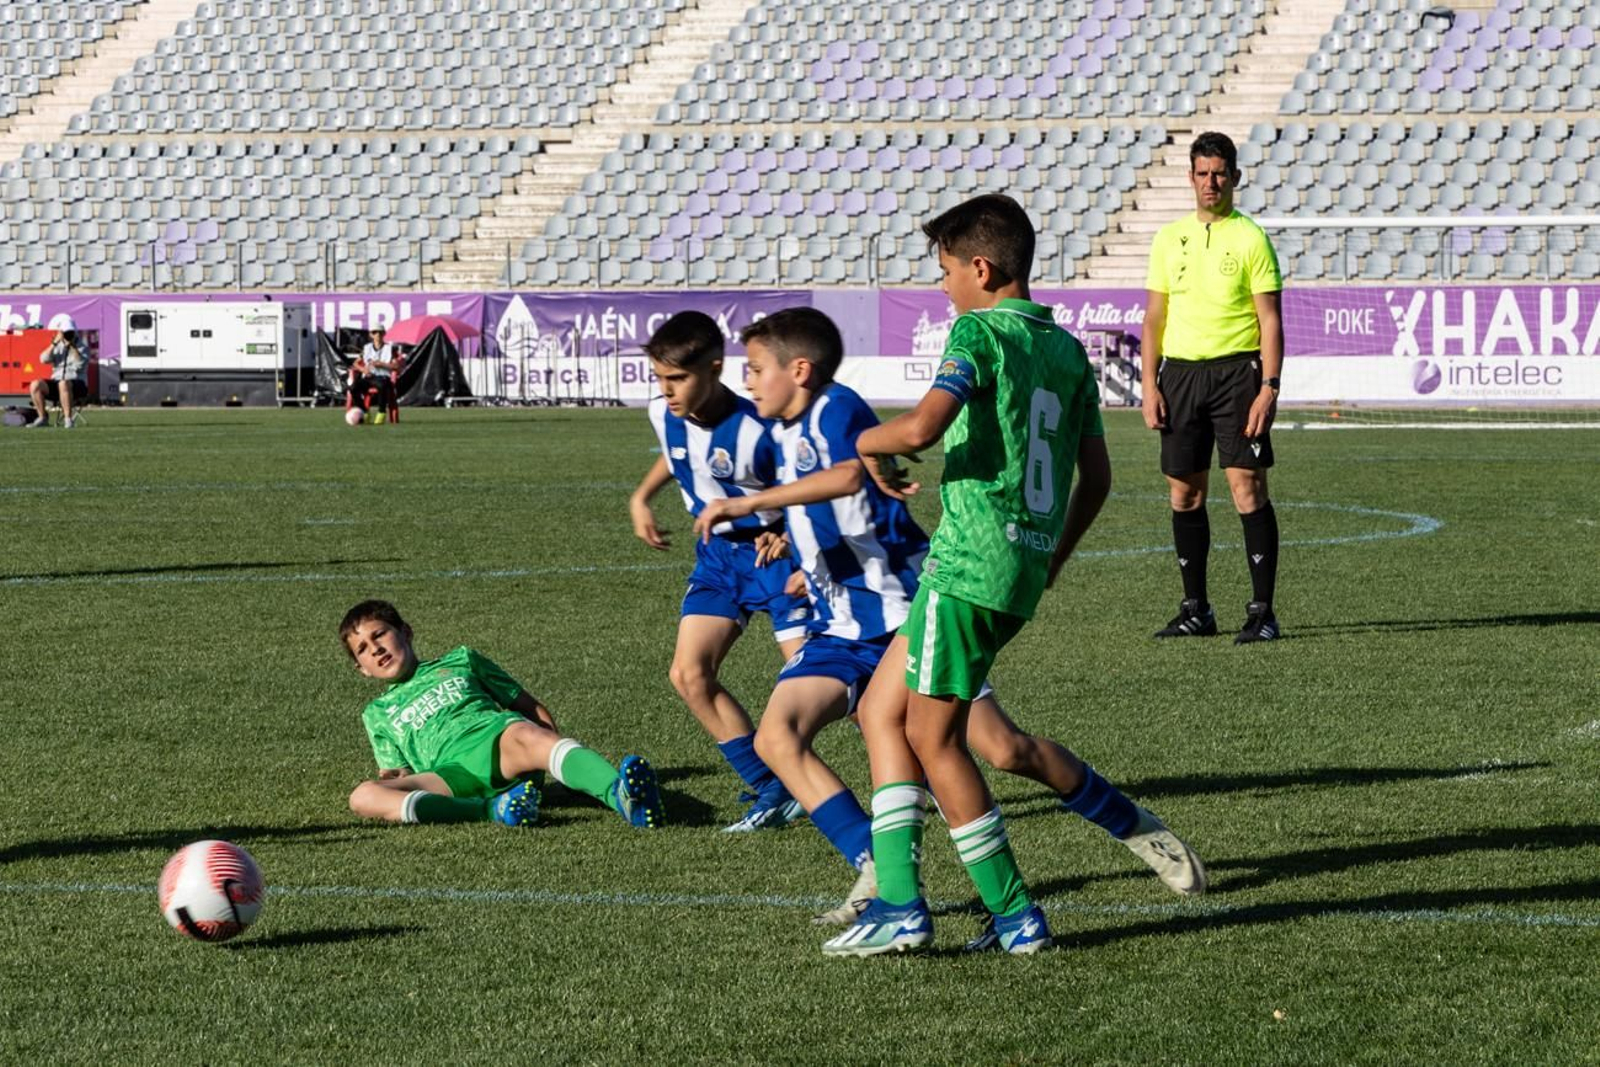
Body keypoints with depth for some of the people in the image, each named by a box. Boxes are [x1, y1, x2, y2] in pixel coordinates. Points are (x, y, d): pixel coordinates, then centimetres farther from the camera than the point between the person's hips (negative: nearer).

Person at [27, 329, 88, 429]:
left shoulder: (81, 347, 1)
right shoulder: (57, 347, 12)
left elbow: (80, 364, -19)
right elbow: (44, 359, -6)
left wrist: (72, 346, -19)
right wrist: (54, 343, -13)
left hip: (77, 385, -5)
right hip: (56, 382, 5)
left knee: (63, 384, -39)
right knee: (35, 385, -20)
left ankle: (68, 419, -32)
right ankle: (42, 418, -9)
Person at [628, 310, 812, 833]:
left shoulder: (753, 432, -27)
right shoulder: (664, 414, -7)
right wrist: (641, 497, 12)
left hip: (773, 551, -7)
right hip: (718, 552, 7)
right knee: (689, 675, -5)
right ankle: (772, 790, 2)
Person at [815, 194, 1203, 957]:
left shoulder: (981, 333, -10)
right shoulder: (1066, 349, 14)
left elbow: (923, 425, -25)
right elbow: (1096, 474, 17)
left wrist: (868, 443, -4)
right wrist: (1056, 556, 29)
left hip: (970, 563, -9)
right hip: (1026, 565, 9)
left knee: (933, 737, 0)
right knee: (881, 711, 15)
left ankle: (1014, 916, 3)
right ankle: (898, 900, 10)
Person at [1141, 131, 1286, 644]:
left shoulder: (1250, 238, -1)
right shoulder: (1169, 238, 12)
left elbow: (1270, 319, -3)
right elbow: (1155, 316, 14)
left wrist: (1269, 388, -12)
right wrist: (1149, 383, 4)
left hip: (1236, 370, -4)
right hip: (1180, 372, 4)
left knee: (1247, 486, -9)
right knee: (1185, 492, 5)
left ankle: (1262, 610, -7)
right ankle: (1196, 608, 14)